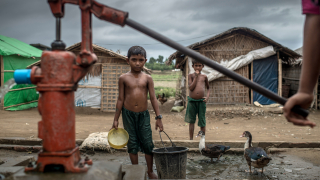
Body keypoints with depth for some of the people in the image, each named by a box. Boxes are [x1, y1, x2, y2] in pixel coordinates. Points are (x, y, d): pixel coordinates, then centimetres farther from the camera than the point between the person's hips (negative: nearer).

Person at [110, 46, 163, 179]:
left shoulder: (147, 78, 0)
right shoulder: (123, 78, -1)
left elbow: (153, 98, -1)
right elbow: (120, 99, 3)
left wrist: (158, 117, -6)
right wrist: (116, 119, 2)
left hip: (143, 114, 0)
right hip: (128, 114, 0)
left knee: (148, 143, 3)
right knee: (132, 144, 8)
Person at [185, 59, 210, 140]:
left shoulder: (204, 76, 7)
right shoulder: (190, 75, 3)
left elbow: (208, 88, 18)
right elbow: (191, 88, -9)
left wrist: (207, 96, 1)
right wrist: (196, 77, -10)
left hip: (201, 101, 0)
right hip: (192, 101, 0)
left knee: (202, 122, 5)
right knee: (191, 121, 10)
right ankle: (191, 139, 20)